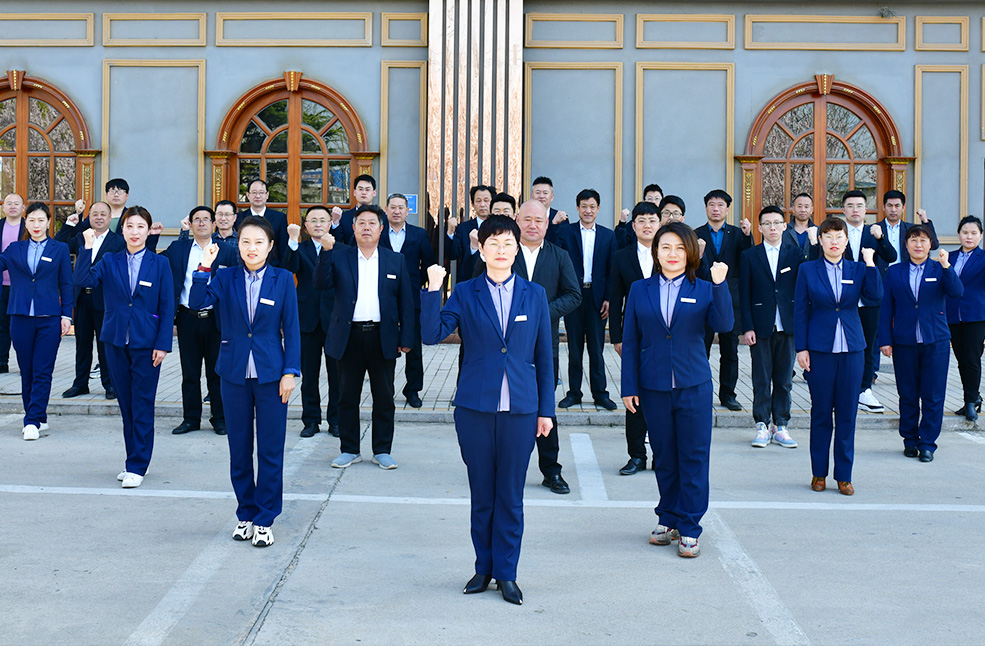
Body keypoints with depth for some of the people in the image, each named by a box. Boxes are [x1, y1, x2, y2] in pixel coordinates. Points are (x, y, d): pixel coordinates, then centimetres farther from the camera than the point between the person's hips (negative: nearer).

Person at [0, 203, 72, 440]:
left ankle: (33, 421, -3)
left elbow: (66, 285, 5)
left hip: (49, 319, -2)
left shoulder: (60, 249, 5)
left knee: (42, 373, -5)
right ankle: (38, 418, 18)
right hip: (21, 318, 3)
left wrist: (66, 315, 0)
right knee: (26, 372, 8)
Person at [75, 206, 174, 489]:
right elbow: (83, 280, -11)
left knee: (142, 405, -1)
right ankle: (133, 461, 19)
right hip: (116, 342, 3)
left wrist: (163, 344, -8)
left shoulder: (159, 264, 0)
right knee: (126, 404, 10)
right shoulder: (110, 262, 6)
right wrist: (88, 247, -19)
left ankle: (137, 466, 3)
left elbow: (167, 307, -1)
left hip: (146, 344, -3)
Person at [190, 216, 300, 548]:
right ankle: (246, 514, 25)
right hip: (234, 374, 2)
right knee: (239, 450, 10)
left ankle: (265, 520, 13)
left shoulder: (283, 279, 0)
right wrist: (205, 267, -20)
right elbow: (197, 303, -11)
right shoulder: (225, 278, 3)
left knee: (270, 451, 2)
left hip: (271, 376, -2)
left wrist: (290, 371, -6)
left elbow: (291, 329, 0)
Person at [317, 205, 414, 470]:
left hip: (383, 337, 0)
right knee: (348, 397, 7)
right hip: (349, 336, 0)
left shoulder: (395, 261, 8)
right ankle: (349, 450, 19)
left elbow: (406, 302, 7)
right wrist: (326, 251, -18)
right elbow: (321, 284, -8)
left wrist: (406, 338, 0)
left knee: (384, 397, 5)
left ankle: (382, 451, 16)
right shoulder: (339, 257, 7)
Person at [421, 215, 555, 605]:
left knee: (510, 495, 6)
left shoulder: (534, 295, 6)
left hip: (520, 409, 0)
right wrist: (433, 291, -17)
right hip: (475, 408, 0)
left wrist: (546, 408, 5)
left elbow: (543, 355, 8)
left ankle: (506, 572, 17)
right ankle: (483, 568, 23)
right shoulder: (465, 294, 3)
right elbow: (432, 335, -8)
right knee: (481, 493, 8)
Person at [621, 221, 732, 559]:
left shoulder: (703, 290, 2)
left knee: (694, 457, 1)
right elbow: (630, 341, 6)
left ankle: (688, 528, 10)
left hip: (694, 386, -1)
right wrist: (629, 387, 2)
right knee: (663, 457, 11)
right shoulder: (640, 290, 6)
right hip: (653, 388, 1)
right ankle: (668, 519, 26)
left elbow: (723, 325, -14)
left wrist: (720, 285, -24)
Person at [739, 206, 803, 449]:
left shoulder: (795, 254, 7)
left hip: (787, 327, 1)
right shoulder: (749, 256, 4)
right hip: (760, 327, -1)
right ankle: (762, 427, 10)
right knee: (761, 380, 2)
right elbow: (744, 295, 2)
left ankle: (780, 427, 14)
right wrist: (747, 327, -6)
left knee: (784, 379, 6)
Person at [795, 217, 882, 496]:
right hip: (820, 349, -1)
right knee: (821, 412, 4)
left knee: (847, 412, 4)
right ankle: (819, 473, 16)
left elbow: (876, 295, -10)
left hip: (852, 349, 2)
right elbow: (800, 311, 2)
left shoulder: (858, 270, 7)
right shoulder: (808, 270, 3)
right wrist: (801, 348, -3)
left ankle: (844, 475, 13)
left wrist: (870, 262, -10)